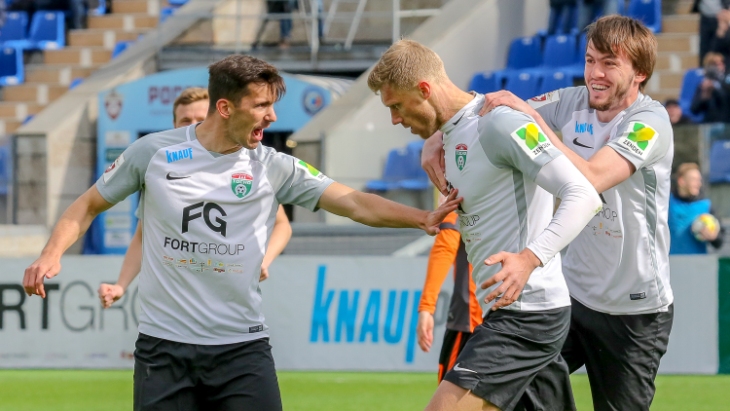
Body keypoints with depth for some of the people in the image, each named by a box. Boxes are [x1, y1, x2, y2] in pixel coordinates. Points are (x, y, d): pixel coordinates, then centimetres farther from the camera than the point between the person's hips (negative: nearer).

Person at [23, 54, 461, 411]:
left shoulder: (273, 167, 1)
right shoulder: (154, 152, 0)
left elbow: (356, 203, -6)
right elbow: (90, 205, 11)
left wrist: (423, 218, -20)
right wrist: (52, 254, -5)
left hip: (242, 347, 1)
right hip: (163, 345, -1)